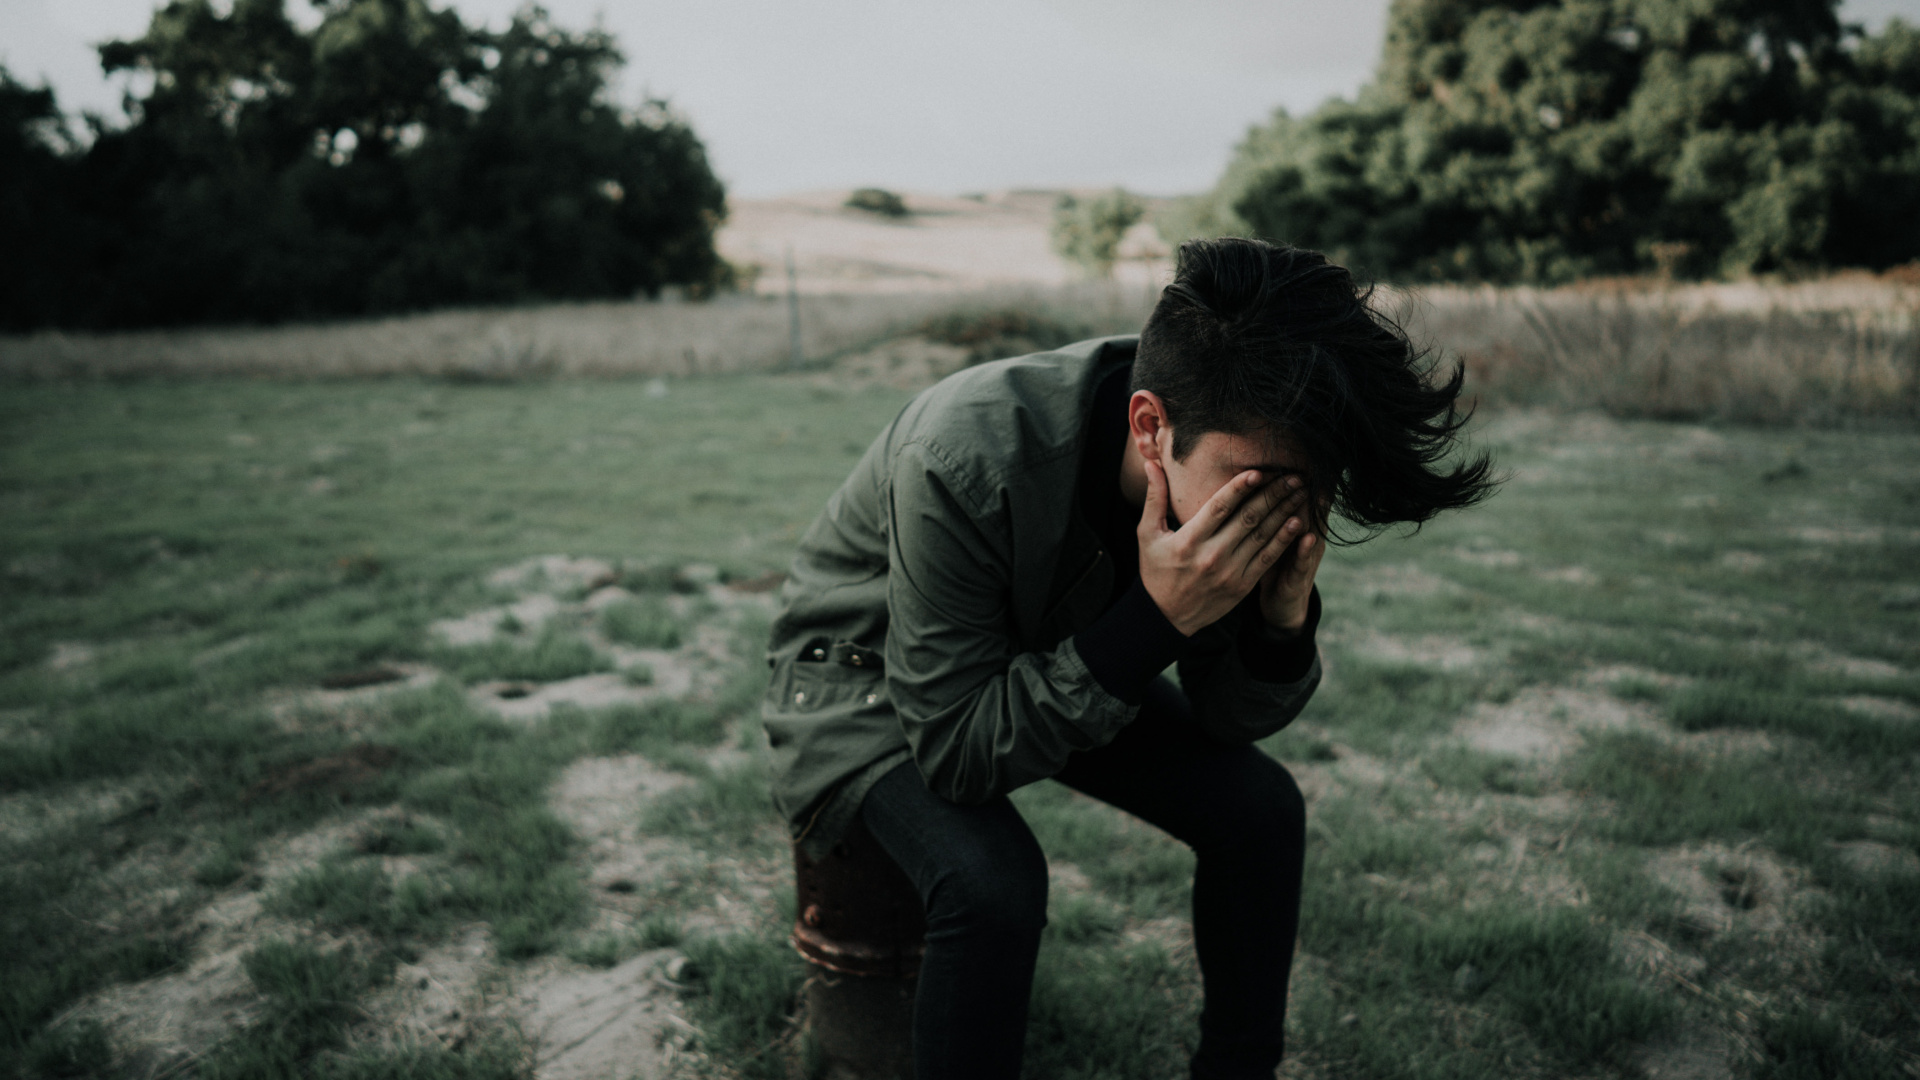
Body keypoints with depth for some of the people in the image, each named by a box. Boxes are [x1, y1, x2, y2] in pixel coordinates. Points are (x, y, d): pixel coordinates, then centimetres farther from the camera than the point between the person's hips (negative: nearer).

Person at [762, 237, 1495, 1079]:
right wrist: (1155, 619, -41)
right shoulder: (967, 463, -39)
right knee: (991, 878, -32)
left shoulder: (1227, 451, -20)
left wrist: (1285, 616, -30)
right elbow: (956, 751, -32)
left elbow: (1232, 721, -8)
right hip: (867, 670, -5)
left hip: (1059, 658, 6)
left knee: (1260, 809, -7)